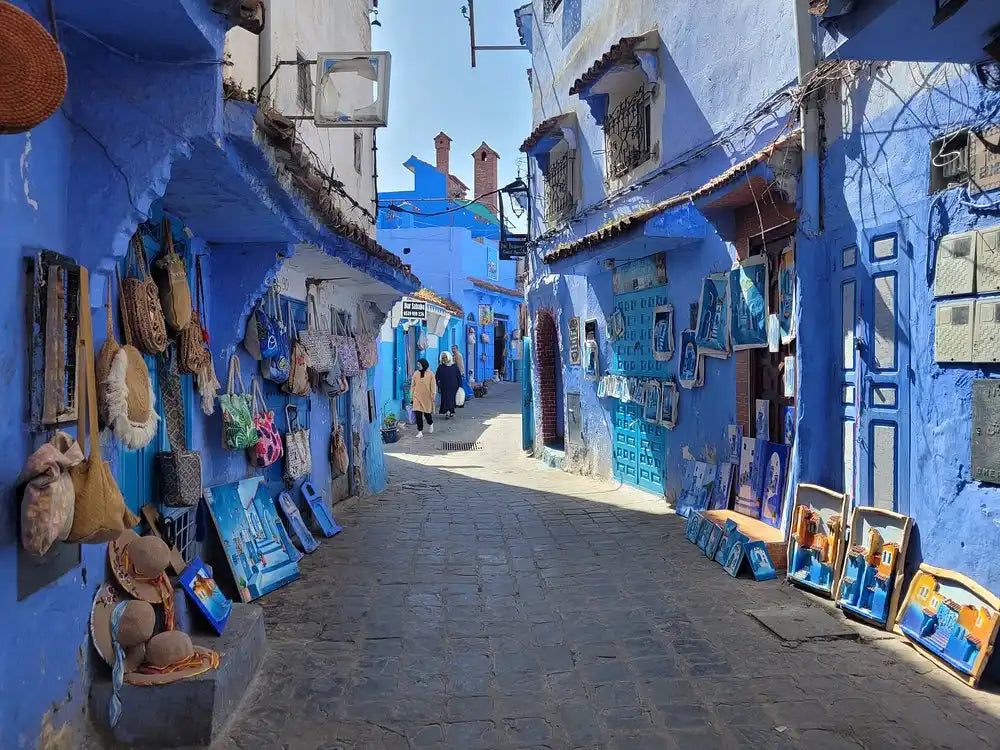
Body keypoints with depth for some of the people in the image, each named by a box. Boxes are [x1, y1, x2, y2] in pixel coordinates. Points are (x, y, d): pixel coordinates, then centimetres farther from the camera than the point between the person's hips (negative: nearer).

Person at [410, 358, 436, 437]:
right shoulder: (416, 373, 1)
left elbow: (433, 386, -3)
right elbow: (412, 385, 6)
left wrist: (433, 396, -5)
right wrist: (411, 395, 4)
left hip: (427, 397, -1)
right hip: (417, 397, 2)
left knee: (427, 413, 10)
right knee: (418, 414, -5)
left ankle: (430, 424, 41)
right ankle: (420, 431, 1)